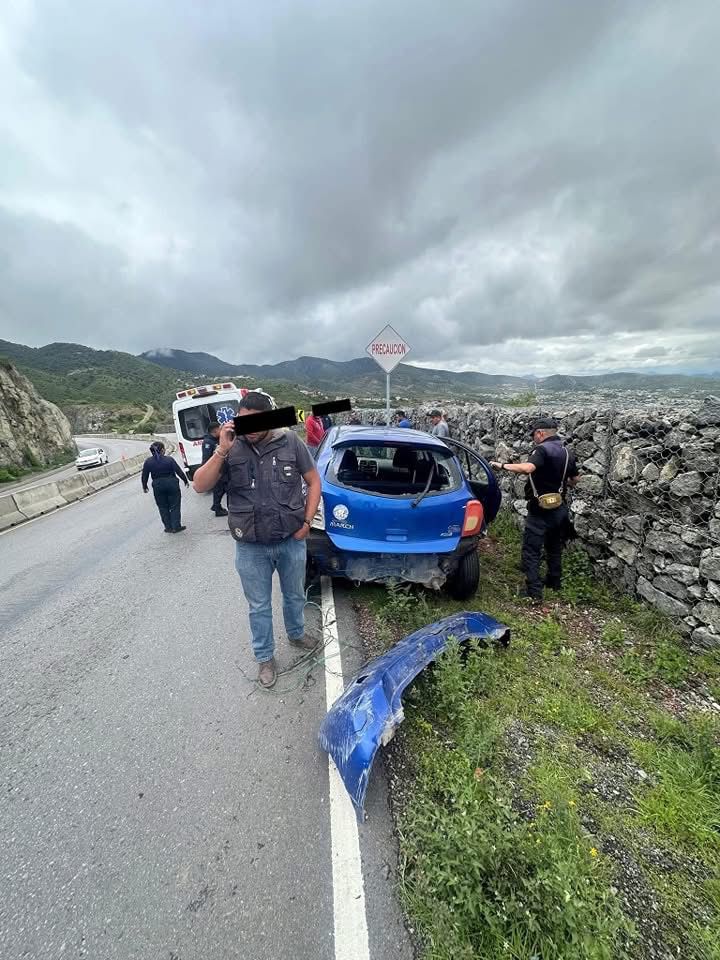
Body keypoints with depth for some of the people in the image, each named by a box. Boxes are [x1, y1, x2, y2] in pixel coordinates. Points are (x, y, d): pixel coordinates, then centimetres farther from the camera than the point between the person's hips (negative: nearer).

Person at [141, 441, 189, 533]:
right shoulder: (169, 460, -10)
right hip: (172, 484, -2)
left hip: (158, 486, 2)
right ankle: (176, 526, 7)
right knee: (174, 506, 7)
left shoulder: (148, 462, -3)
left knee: (163, 507, 13)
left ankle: (168, 527, 15)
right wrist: (185, 481, 6)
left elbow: (144, 476, 4)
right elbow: (179, 471, -7)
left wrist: (144, 487, 18)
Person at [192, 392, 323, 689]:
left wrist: (307, 522, -6)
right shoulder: (231, 449, -7)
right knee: (259, 606, 16)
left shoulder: (291, 442, -9)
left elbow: (314, 481, -1)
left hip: (292, 541, 1)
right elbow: (200, 486, -11)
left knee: (295, 595, 23)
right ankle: (265, 658, 38)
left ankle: (297, 634, 52)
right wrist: (221, 451, -24)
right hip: (251, 548, 0)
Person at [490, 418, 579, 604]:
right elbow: (574, 480, 18)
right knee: (554, 547, 23)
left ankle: (534, 592, -1)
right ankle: (555, 582, 38)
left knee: (531, 551, -1)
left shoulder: (543, 449, -17)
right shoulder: (567, 452, 8)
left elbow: (527, 468, -36)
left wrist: (502, 465, -27)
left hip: (541, 510, -8)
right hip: (559, 508, 8)